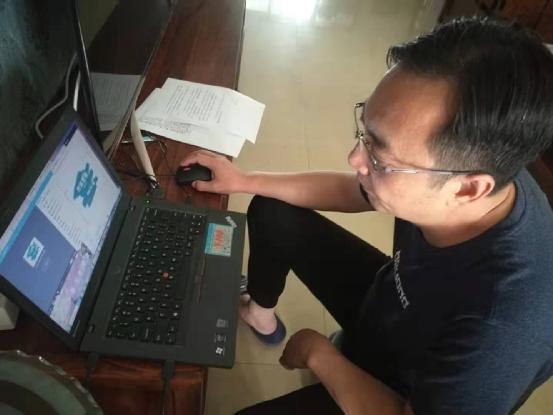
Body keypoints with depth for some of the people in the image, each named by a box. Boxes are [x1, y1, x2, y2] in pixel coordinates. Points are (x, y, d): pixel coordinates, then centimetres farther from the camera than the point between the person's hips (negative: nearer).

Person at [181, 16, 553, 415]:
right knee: (272, 213, 3)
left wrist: (316, 352, -18)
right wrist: (244, 180, -4)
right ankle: (260, 312, 31)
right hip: (385, 301, 5)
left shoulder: (505, 321, -45)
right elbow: (349, 190, -6)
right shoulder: (469, 159, -25)